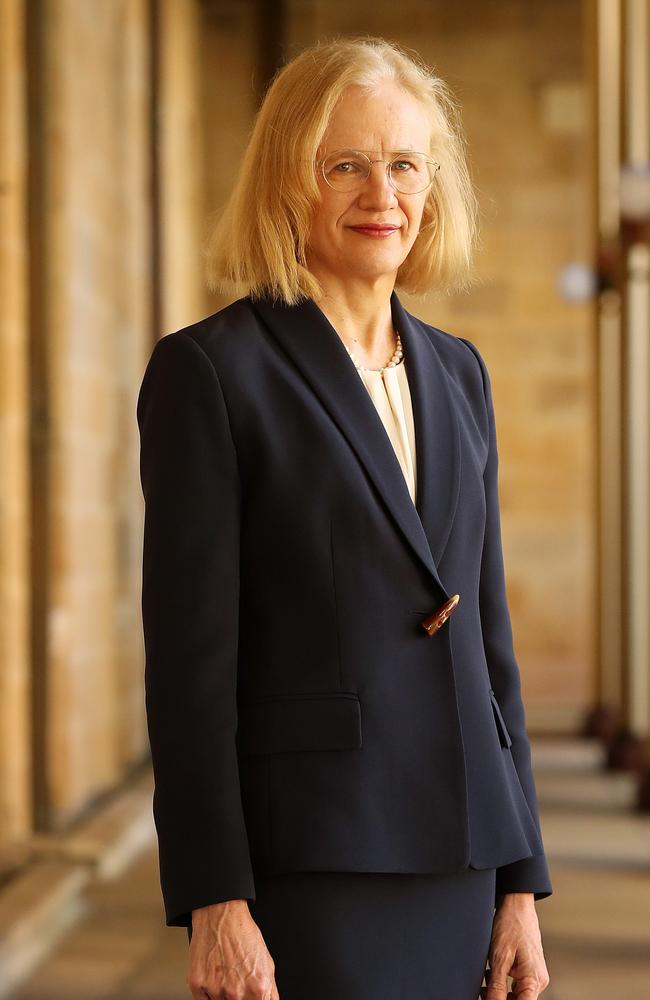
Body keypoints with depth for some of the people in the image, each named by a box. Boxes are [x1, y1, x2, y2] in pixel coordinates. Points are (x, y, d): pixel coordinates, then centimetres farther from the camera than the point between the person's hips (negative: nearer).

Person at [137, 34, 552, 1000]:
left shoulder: (457, 372, 13)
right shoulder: (209, 368, -6)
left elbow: (487, 632, 14)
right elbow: (189, 654, -9)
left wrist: (520, 881, 10)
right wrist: (214, 903, -13)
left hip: (457, 864, 6)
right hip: (311, 870, -5)